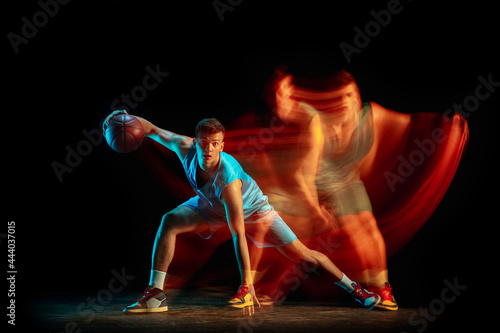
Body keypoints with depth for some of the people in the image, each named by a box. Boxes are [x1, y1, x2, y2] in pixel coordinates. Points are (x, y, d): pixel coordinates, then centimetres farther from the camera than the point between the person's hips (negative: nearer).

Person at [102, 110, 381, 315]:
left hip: (251, 209, -5)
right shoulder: (186, 148, -29)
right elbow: (154, 130, -9)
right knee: (170, 222, -19)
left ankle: (356, 289, 14)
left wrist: (247, 283, -43)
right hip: (212, 206, 5)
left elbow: (238, 235, -43)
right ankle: (155, 295, -13)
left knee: (301, 254, -6)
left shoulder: (228, 180, -43)